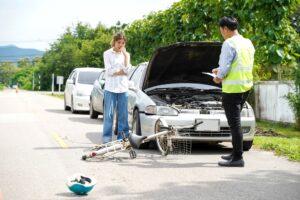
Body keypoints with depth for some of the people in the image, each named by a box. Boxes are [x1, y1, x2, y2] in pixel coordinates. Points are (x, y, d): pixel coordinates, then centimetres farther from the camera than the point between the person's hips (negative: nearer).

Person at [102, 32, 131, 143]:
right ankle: (107, 138, 0)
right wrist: (122, 71, -3)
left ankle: (122, 137, 7)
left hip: (123, 88, 3)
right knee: (109, 114, -3)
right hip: (110, 88, -3)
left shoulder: (126, 54, 14)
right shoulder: (107, 53, 4)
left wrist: (125, 54, -4)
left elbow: (127, 69, -2)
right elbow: (109, 71, -6)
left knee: (123, 114, 2)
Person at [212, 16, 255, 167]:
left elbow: (225, 66, -18)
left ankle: (238, 158, -4)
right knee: (235, 121, 19)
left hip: (232, 88, -9)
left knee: (234, 123, -6)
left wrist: (218, 77, 2)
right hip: (246, 85, 9)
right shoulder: (248, 43, 13)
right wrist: (221, 71, 22)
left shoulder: (229, 44, -15)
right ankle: (235, 153, 27)